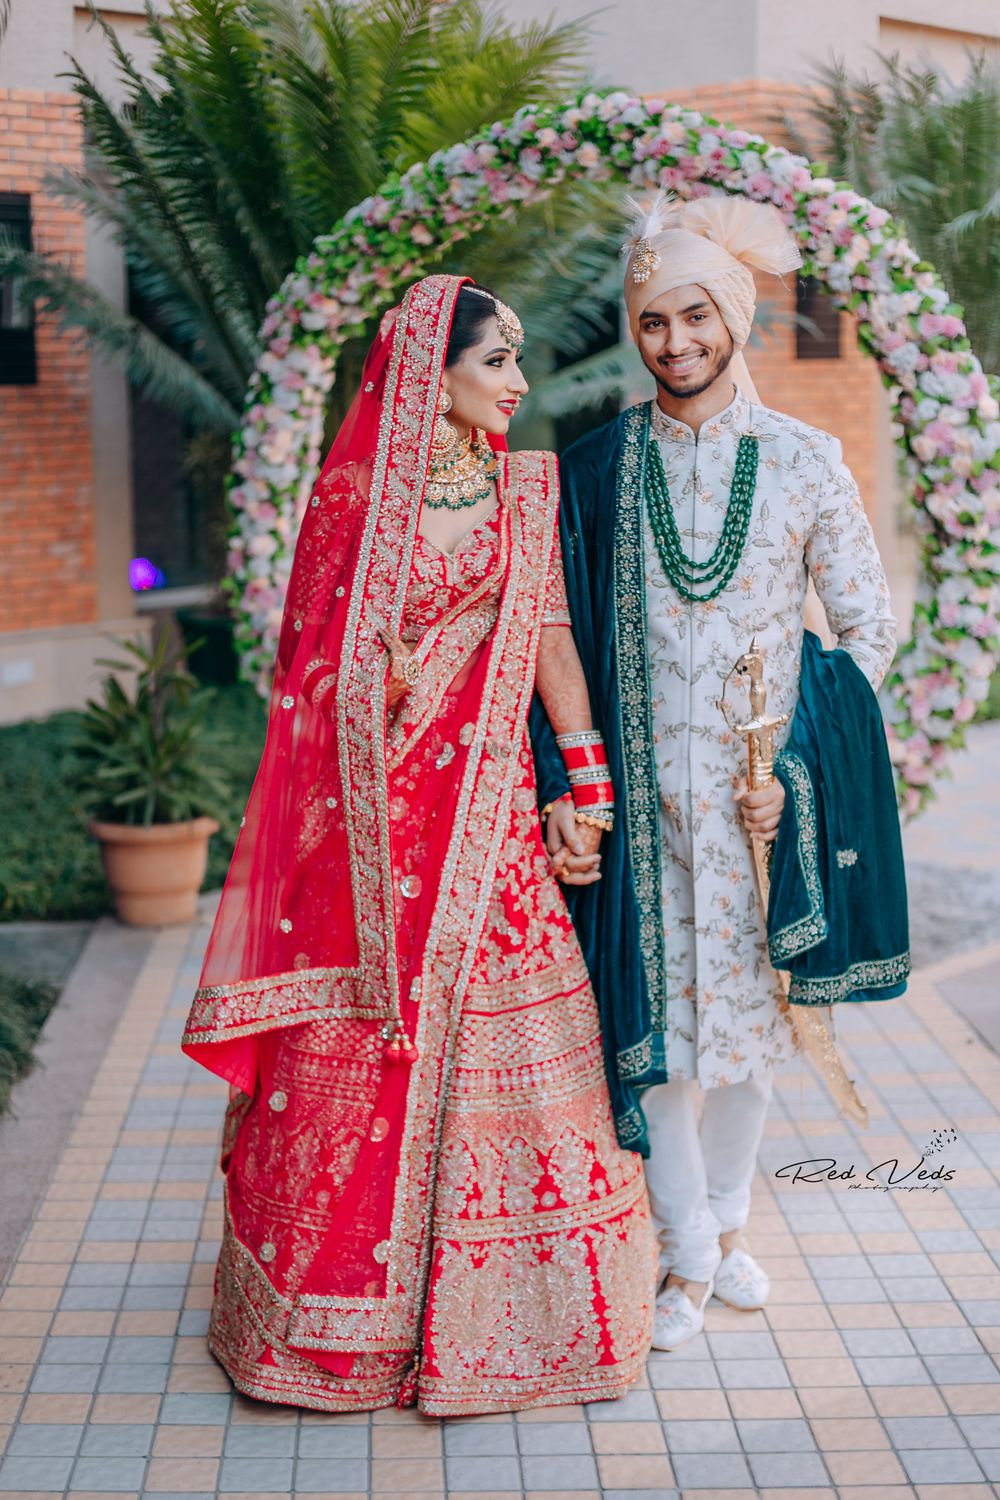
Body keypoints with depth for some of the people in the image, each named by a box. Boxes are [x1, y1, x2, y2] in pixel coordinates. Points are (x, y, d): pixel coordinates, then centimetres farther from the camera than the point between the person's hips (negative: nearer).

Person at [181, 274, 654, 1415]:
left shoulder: (524, 489, 7)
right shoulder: (356, 490, -1)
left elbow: (551, 635, 5)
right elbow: (317, 653, 3)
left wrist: (589, 784, 1)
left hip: (487, 801, 3)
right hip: (373, 810, -2)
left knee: (496, 1032, 3)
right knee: (359, 1044, 4)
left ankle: (499, 1309, 18)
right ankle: (348, 1311, 19)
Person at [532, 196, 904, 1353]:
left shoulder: (804, 462, 1)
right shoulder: (596, 468, 1)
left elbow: (870, 627, 4)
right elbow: (560, 639, 3)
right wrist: (560, 789, -5)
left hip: (763, 791, 1)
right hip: (639, 793, 0)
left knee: (750, 1009, 10)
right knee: (652, 1017, 0)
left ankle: (725, 1219, 30)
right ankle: (691, 1259, 13)